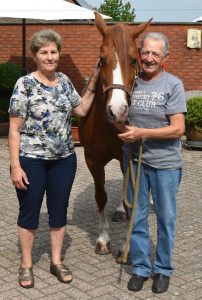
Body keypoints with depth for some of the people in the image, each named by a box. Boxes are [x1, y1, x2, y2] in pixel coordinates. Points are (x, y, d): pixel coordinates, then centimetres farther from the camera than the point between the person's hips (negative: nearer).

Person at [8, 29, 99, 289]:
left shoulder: (64, 81, 5)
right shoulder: (25, 84, -11)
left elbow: (81, 110, 17)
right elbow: (14, 128, -11)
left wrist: (93, 83, 6)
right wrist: (15, 166, -15)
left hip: (63, 160, 5)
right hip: (31, 161, -5)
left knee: (59, 211, 13)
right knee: (29, 212, 9)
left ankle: (56, 261, 29)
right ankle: (26, 264, 25)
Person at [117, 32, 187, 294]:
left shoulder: (173, 85, -9)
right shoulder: (132, 82, 2)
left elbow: (178, 129, -16)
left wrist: (142, 133, -22)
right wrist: (123, 130, -7)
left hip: (165, 164, -3)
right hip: (135, 161, 3)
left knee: (165, 218, 11)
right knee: (137, 217, 12)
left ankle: (163, 269, 28)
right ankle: (140, 267, 28)